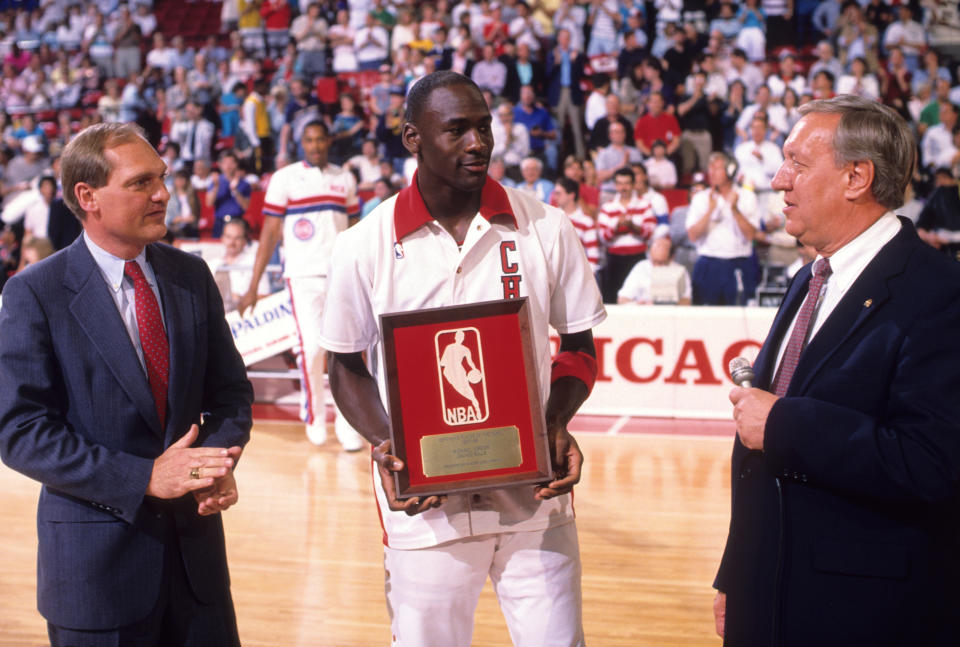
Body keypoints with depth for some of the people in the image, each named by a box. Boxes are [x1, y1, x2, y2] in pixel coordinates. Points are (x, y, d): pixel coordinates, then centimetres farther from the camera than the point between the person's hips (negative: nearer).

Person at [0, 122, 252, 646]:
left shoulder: (191, 276, 6)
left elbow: (230, 390, 10)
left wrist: (218, 463, -11)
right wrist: (144, 477, -21)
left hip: (195, 547, 4)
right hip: (95, 559, -4)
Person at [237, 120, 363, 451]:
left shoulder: (345, 179, 12)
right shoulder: (285, 178, 1)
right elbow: (270, 233, 1)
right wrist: (253, 287, -2)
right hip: (303, 274, -3)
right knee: (312, 347, -7)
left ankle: (347, 426, 2)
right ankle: (314, 417, 15)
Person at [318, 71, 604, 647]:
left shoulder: (546, 230, -1)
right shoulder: (365, 247, -3)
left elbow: (578, 346, 8)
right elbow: (347, 366, 7)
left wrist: (557, 424, -10)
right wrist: (383, 445, -11)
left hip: (534, 498, 1)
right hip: (423, 504, -1)